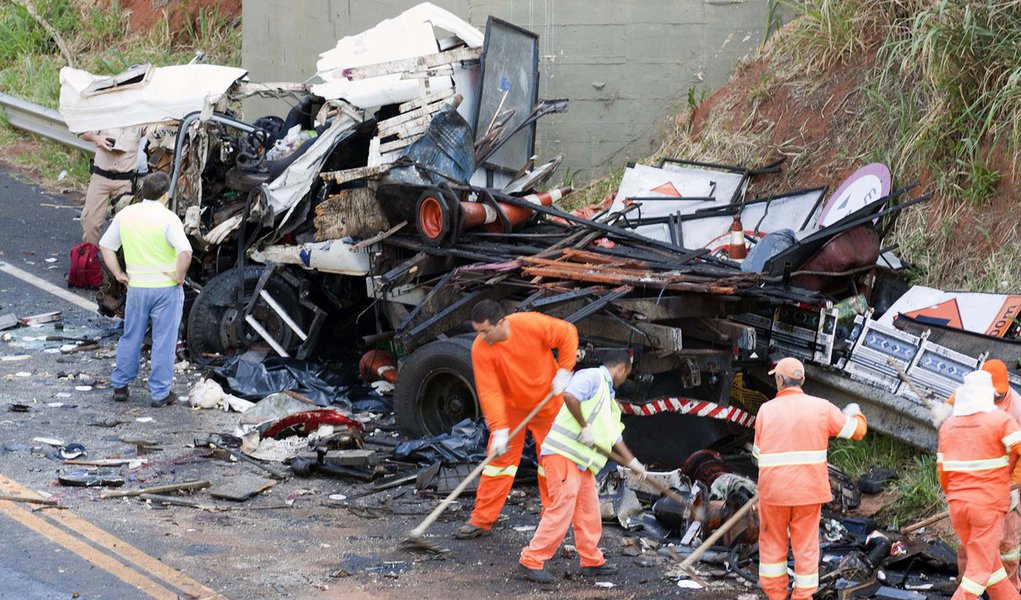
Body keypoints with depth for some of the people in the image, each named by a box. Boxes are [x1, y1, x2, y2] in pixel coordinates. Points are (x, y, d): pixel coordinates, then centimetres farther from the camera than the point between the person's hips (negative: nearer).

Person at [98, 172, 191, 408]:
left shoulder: (125, 215, 2)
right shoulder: (168, 219, -15)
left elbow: (106, 246, 9)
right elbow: (185, 252, -27)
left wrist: (118, 274, 11)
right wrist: (179, 276, -14)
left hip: (136, 288, 4)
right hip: (166, 288, -4)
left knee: (130, 338, 19)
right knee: (164, 341, 5)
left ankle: (120, 386, 26)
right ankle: (160, 393, 9)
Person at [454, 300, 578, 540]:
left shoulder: (531, 324, -28)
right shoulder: (480, 349, -23)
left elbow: (568, 333, -13)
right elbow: (489, 392, -22)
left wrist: (564, 371, -16)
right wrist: (499, 429, -28)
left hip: (547, 401, -1)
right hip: (511, 407, 1)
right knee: (499, 459, -3)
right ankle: (481, 521, 2)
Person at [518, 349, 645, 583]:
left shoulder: (608, 397, 25)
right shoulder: (593, 376, -5)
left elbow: (613, 434, 29)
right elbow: (570, 396, -23)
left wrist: (632, 462, 28)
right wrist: (584, 427, -18)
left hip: (583, 461, 10)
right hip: (563, 453, -10)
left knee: (589, 510, 13)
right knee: (561, 509, -12)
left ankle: (591, 561, 24)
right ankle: (531, 561, -9)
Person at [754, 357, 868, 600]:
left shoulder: (766, 410, -5)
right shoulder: (820, 408, -4)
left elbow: (760, 452, 4)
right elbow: (857, 430, 4)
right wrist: (855, 414, 28)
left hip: (773, 490, 0)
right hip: (808, 491, 0)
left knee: (772, 543, 16)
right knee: (805, 546, 9)